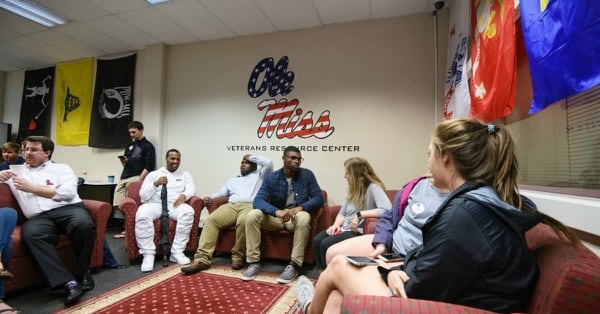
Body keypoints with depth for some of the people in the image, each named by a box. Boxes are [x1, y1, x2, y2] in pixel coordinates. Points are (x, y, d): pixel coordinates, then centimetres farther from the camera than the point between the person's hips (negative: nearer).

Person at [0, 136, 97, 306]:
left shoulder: (61, 168, 16)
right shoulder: (16, 172, 27)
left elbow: (67, 193, 1)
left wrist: (31, 187, -2)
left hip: (67, 209, -2)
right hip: (38, 217, 2)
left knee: (84, 224, -35)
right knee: (29, 234, -33)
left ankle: (82, 273, -10)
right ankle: (69, 282, -33)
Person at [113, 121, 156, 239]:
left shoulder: (148, 146, 0)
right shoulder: (130, 145, 22)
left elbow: (149, 167, -9)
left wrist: (139, 180, -15)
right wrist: (124, 161, 4)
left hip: (137, 177, -7)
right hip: (124, 178, 7)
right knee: (119, 205, -3)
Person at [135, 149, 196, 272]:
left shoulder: (185, 174, 21)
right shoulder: (153, 174, 19)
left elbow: (191, 188, 2)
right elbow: (143, 196, 8)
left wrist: (184, 196, -21)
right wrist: (155, 184, -10)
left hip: (175, 204, 0)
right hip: (155, 204, 0)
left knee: (188, 211, -34)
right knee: (142, 213, -34)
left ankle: (177, 252, -26)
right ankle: (148, 254, -25)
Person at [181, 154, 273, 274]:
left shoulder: (259, 175, 25)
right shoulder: (233, 180, 37)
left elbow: (268, 163, 7)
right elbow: (220, 193, 31)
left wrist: (251, 157, 20)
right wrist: (209, 197, 9)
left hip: (250, 206, -4)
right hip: (231, 206, 4)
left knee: (243, 221, -39)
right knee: (211, 219, -24)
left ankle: (238, 256, -19)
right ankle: (202, 259, -26)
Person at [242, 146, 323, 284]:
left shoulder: (307, 175, -6)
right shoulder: (271, 178, -6)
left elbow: (318, 198, -10)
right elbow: (258, 201, -17)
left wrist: (300, 208, -29)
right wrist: (276, 211, -38)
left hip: (296, 216, -1)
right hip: (276, 217, 2)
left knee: (304, 217, -36)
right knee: (252, 215, -24)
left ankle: (294, 266, -26)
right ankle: (254, 262, -14)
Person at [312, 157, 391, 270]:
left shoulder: (374, 188, -14)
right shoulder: (353, 188, 12)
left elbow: (387, 210, -31)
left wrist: (360, 214, -26)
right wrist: (336, 224, -7)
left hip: (360, 231, -7)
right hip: (345, 228, 8)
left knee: (326, 244, -23)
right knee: (317, 240, -14)